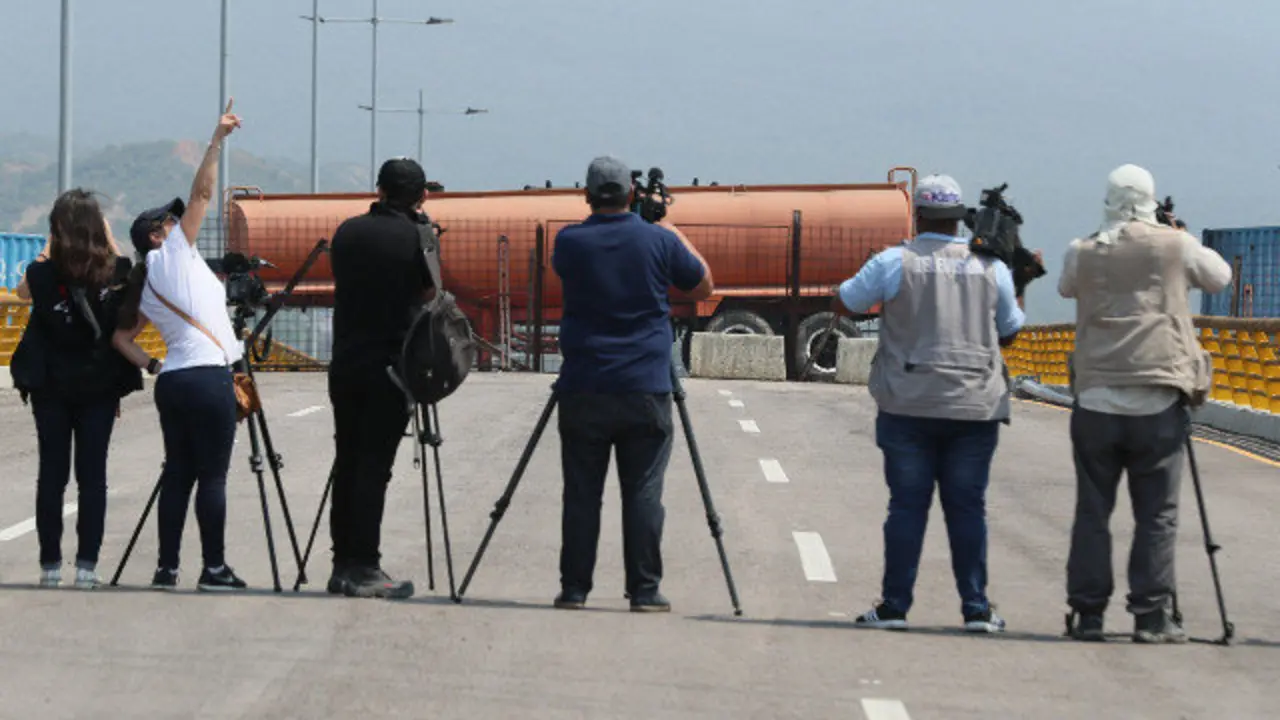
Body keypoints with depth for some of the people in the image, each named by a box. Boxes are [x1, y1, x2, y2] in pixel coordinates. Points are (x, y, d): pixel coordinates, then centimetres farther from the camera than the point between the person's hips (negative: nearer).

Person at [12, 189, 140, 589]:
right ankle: (87, 565, 0)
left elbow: (23, 290, 10)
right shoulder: (115, 274, -10)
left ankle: (50, 565, 7)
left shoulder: (45, 274, -13)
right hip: (100, 386, 0)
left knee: (52, 473, 7)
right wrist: (110, 239, 11)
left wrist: (48, 248, 9)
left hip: (51, 386, 0)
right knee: (93, 473, 4)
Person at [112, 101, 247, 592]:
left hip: (172, 381, 7)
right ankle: (214, 569, -4)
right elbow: (202, 193, -7)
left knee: (178, 473, 9)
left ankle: (166, 568, 6)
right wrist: (218, 140, -4)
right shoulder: (174, 253, -1)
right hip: (209, 377, -7)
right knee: (212, 476, -4)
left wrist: (152, 366, 13)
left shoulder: (144, 287, 18)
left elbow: (122, 338, 18)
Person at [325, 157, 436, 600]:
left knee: (346, 463, 10)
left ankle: (343, 565, 12)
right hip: (390, 368, -5)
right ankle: (364, 568, -6)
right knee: (374, 467, -5)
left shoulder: (348, 232, 6)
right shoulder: (415, 237, -8)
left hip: (345, 363, 5)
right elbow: (430, 296, 4)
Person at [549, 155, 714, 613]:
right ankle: (645, 591, 2)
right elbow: (704, 287, 11)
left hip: (583, 391, 1)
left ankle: (574, 589, 7)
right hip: (646, 392, -1)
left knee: (581, 494, 5)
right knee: (643, 493, 2)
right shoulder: (660, 241, -3)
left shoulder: (570, 243, -1)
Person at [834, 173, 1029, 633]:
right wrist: (1021, 281, 29)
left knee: (907, 505, 2)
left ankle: (895, 605, 1)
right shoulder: (991, 268, 4)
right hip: (976, 406, 2)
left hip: (909, 407, -2)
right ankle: (976, 609, 4)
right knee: (968, 506, 5)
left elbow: (841, 305, 6)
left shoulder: (894, 263, -4)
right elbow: (1009, 333, 16)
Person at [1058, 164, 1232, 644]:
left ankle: (1087, 614, 7)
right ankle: (1151, 617, -1)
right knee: (1156, 514, 2)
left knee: (1092, 512, 7)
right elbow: (1220, 277, 16)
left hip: (1096, 400, 2)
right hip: (1157, 402, -2)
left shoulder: (1083, 253, 4)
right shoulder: (1176, 246, 0)